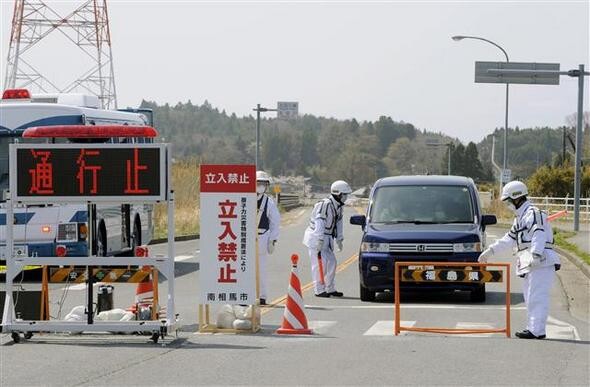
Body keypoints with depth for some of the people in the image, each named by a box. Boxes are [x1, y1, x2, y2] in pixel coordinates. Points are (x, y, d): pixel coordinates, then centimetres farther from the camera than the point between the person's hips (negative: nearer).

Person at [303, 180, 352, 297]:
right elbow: (319, 223, -26)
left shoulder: (338, 206, 8)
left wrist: (339, 239, 17)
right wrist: (320, 240, -27)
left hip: (327, 238, 9)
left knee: (331, 262, 10)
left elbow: (338, 223, 18)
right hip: (316, 237, -9)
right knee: (320, 263, -10)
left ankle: (330, 289, 18)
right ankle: (319, 290, -5)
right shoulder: (325, 205, -22)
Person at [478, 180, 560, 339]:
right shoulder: (520, 218, 24)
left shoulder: (533, 214, -9)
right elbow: (509, 240, 33)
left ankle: (537, 331, -14)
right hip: (531, 266, 10)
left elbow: (539, 235, -23)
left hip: (541, 263, -10)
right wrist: (490, 251, 33)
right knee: (530, 297, 11)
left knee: (536, 297, -12)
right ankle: (533, 328, 15)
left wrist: (536, 255, -35)